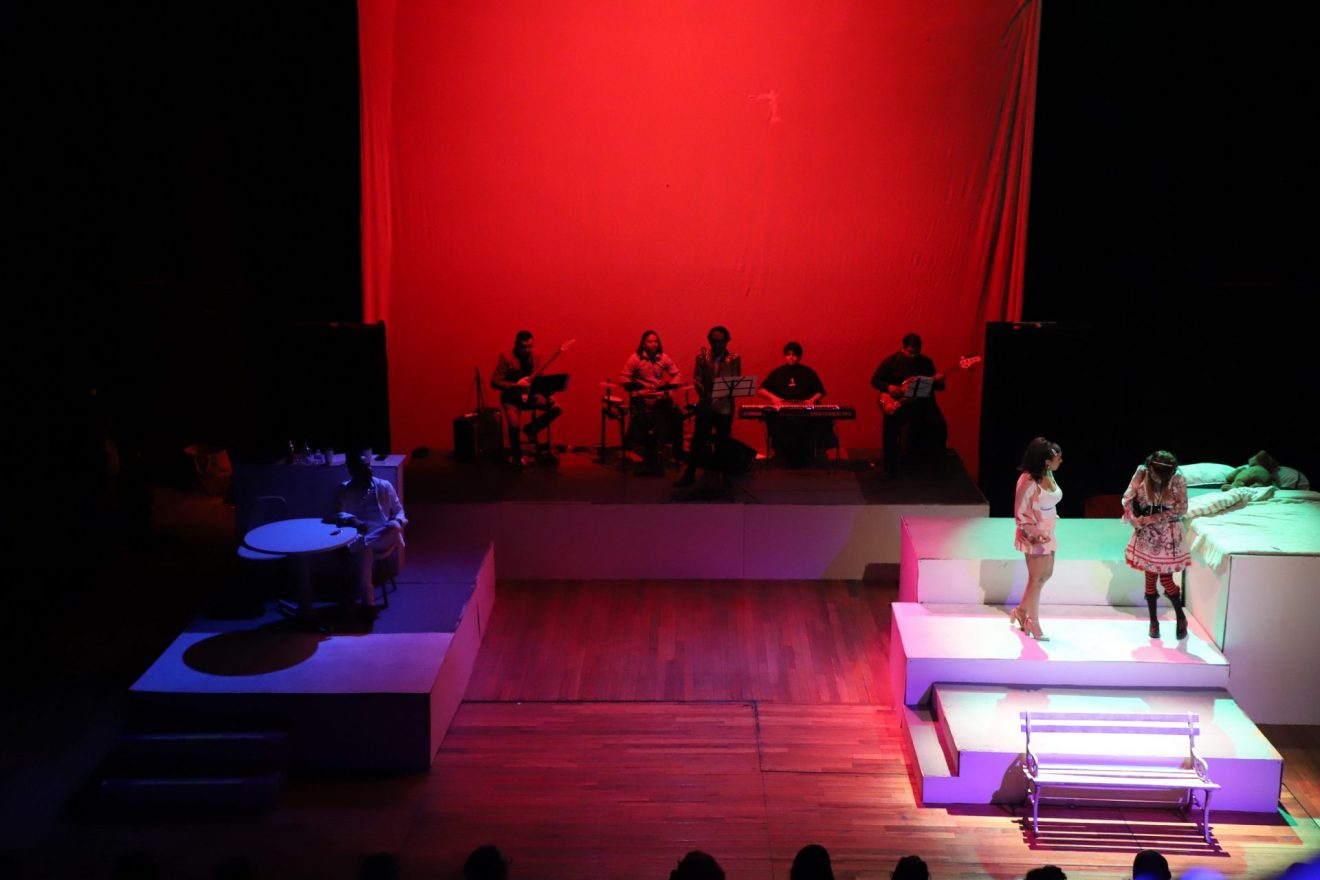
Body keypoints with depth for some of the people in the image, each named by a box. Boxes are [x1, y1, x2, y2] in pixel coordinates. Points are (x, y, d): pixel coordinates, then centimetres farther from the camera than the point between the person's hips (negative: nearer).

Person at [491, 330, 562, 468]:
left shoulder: (535, 357, 2)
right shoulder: (506, 358, -13)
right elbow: (495, 382, -15)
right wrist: (516, 385, -26)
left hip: (530, 395, 5)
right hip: (512, 397, -5)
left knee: (556, 408, -16)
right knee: (514, 426, -29)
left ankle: (531, 428, 7)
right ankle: (516, 456, 0)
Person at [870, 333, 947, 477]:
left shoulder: (926, 362, 4)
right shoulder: (891, 361, -2)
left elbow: (938, 387, 10)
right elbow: (874, 380, 1)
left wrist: (938, 381, -15)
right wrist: (889, 387, -17)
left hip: (921, 400, 2)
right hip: (897, 400, -2)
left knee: (939, 425, -18)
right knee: (891, 431, -26)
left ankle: (934, 462, 4)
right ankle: (891, 468, -11)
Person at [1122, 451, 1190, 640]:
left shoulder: (1178, 481, -18)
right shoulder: (1141, 475, -12)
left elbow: (1180, 509, -15)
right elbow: (1128, 499, -2)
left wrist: (1152, 518, -20)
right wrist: (1134, 520, -16)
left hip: (1168, 535, -2)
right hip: (1146, 534, 2)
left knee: (1166, 580, 0)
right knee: (1150, 577, 8)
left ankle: (1181, 617, 22)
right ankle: (1153, 621, 22)